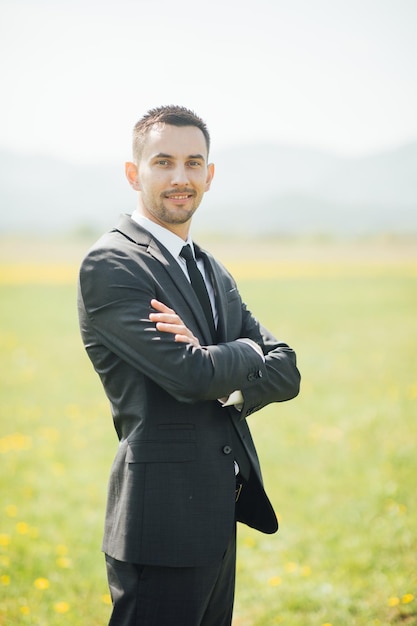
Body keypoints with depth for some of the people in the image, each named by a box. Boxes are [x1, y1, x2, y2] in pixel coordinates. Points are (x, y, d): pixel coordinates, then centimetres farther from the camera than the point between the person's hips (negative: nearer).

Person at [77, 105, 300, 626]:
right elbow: (191, 375, -23)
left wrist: (214, 362, -14)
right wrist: (246, 354, -2)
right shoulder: (110, 264, -11)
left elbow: (285, 373, 6)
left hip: (219, 515, 8)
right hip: (165, 520, -8)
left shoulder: (211, 271, 16)